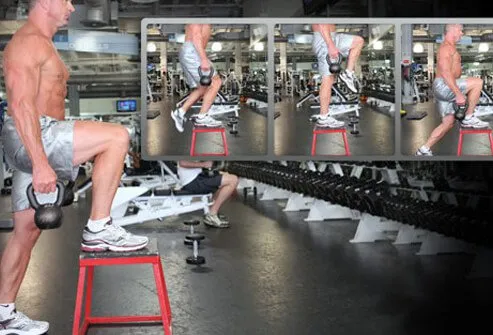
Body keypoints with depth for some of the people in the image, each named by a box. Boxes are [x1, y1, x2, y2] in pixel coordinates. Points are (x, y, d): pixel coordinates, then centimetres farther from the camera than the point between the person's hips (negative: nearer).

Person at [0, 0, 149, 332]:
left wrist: (45, 162, 29)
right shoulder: (29, 41, -11)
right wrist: (41, 164, -27)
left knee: (27, 230, 12)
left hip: (36, 143, 11)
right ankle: (98, 229, -13)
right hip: (30, 139, -11)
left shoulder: (42, 44, 23)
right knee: (117, 136, -18)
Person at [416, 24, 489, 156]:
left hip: (445, 90, 10)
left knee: (448, 123, 7)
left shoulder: (450, 48, 24)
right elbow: (445, 73, -21)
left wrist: (459, 93, 29)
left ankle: (424, 150, 8)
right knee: (477, 82, -16)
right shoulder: (446, 47, -10)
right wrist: (459, 94, -25)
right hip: (443, 87, -10)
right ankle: (469, 118, -9)